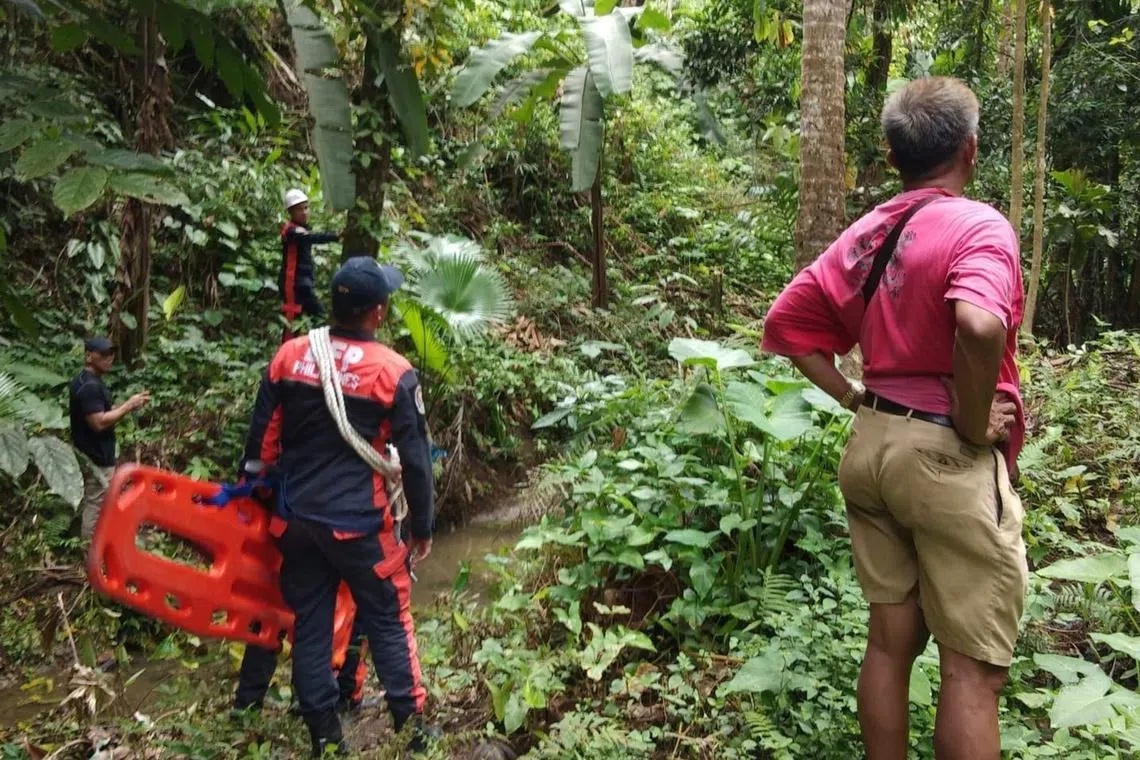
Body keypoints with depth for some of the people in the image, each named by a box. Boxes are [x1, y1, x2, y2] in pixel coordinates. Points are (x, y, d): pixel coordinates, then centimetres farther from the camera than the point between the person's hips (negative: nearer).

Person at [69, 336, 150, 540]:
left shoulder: (83, 381, 11)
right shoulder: (90, 386, -22)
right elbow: (99, 422, -27)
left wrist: (129, 404, 2)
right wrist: (129, 405, -19)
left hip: (91, 455, 11)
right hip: (97, 459, -11)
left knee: (92, 505, 21)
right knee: (96, 508, -2)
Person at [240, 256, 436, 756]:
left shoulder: (289, 355, -2)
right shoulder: (393, 373, -12)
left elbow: (261, 441, 4)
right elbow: (416, 460, -8)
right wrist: (422, 528, 3)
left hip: (298, 518, 4)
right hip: (359, 523, -4)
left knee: (309, 625, 14)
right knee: (388, 624, 11)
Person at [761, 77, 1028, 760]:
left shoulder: (863, 234, 8)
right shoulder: (979, 225, -13)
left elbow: (786, 324, 10)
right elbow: (980, 325, -33)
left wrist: (854, 398, 7)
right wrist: (974, 423, -18)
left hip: (872, 446, 7)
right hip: (948, 458, -7)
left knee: (890, 641, 17)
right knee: (974, 667, 6)